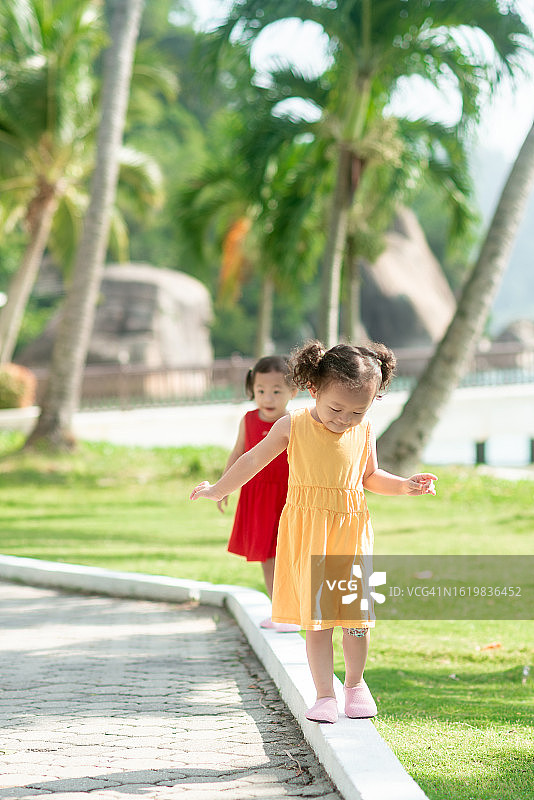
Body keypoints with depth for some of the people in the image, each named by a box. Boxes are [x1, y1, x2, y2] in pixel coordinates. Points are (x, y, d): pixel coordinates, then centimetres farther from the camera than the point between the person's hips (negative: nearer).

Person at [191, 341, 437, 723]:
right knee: (315, 615, -1)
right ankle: (325, 693, 5)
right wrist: (218, 490, 13)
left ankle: (355, 682, 24)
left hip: (350, 531, 2)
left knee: (355, 611, 2)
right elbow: (254, 461, 8)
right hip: (305, 532, -1)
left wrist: (406, 485, 2)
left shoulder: (364, 432, 3)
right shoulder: (293, 426, -3)